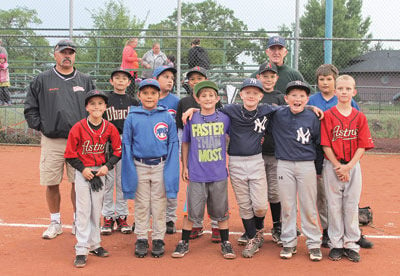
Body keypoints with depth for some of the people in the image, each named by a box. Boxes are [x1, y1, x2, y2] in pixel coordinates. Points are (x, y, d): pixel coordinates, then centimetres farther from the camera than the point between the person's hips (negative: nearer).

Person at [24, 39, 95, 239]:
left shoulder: (85, 81, 10)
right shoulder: (42, 80, 5)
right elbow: (30, 108, 9)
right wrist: (40, 126, 0)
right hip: (51, 141, -1)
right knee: (51, 183, 4)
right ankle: (55, 222, 20)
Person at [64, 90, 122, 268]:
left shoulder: (109, 128, -4)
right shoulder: (78, 127, -11)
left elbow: (117, 150, 4)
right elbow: (70, 154, -6)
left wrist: (107, 166, -8)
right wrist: (82, 169, -14)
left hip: (100, 171, 3)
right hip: (82, 172, -3)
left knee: (96, 210, 13)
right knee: (83, 210, -3)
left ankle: (94, 244, 26)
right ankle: (81, 250, 3)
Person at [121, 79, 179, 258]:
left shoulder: (167, 117, 1)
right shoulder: (132, 118, 2)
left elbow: (173, 144, 1)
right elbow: (126, 145, 3)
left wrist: (170, 170, -6)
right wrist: (130, 171, -3)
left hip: (161, 166, 0)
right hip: (139, 166, 0)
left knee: (159, 205, 7)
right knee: (141, 205, 9)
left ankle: (158, 239, 18)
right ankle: (141, 239, 19)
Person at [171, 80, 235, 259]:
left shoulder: (224, 118, 1)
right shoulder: (191, 119, 0)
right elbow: (185, 143, 9)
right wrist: (184, 167, 8)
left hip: (219, 174, 1)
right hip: (196, 175, -1)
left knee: (221, 211, 10)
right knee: (192, 212, 5)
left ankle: (225, 243, 24)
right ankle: (184, 243, 21)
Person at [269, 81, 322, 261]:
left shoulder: (312, 118, -2)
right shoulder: (277, 116, -2)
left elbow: (319, 143, 5)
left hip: (306, 165, -1)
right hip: (284, 165, 1)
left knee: (309, 206, 4)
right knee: (287, 206, 8)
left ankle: (314, 244, 16)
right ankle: (288, 243, 19)